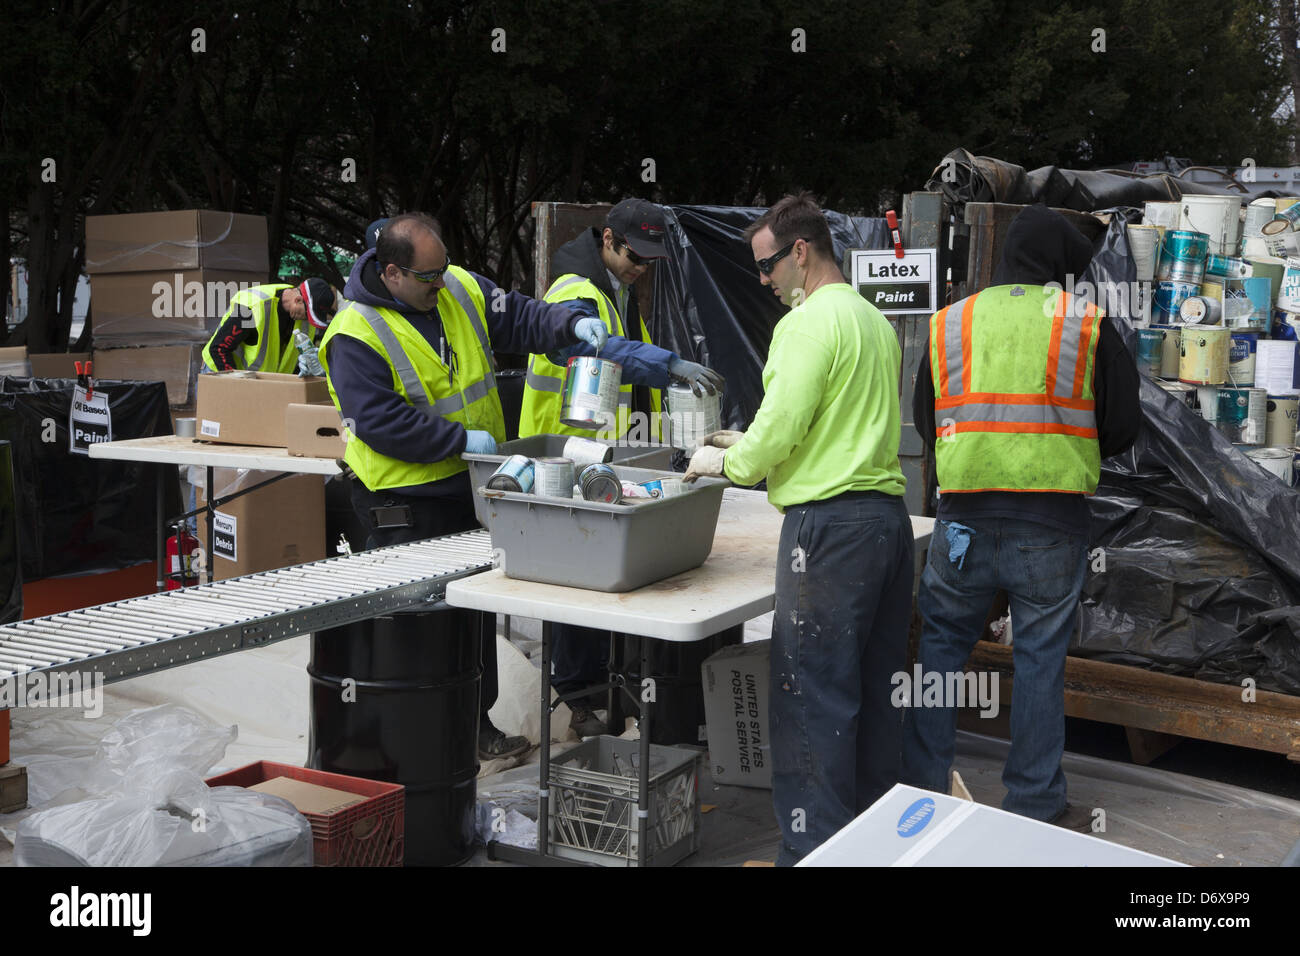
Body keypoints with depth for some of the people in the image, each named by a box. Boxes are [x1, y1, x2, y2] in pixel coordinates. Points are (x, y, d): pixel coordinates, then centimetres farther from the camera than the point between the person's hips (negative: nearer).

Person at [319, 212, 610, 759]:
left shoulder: (460, 289, 2)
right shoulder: (355, 335, -17)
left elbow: (518, 318, 9)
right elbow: (379, 420, -23)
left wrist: (570, 325, -10)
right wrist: (461, 440, -22)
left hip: (472, 487, 7)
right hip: (405, 503, -7)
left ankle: (476, 722, 30)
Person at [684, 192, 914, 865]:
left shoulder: (810, 322, -11)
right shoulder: (874, 319, 18)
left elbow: (778, 432, -15)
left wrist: (724, 462, 4)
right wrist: (747, 444, 22)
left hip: (829, 521, -10)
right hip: (888, 513, 10)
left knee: (813, 696, -3)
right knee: (875, 690, 15)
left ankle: (813, 849, 2)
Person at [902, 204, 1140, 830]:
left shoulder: (948, 322, 8)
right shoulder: (1087, 324, 1)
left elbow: (923, 419, 15)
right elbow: (1123, 425, 4)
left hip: (963, 513, 2)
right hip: (1052, 519, -2)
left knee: (942, 644, 14)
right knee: (1040, 656, 7)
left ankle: (920, 791, 20)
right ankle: (1035, 807, 17)